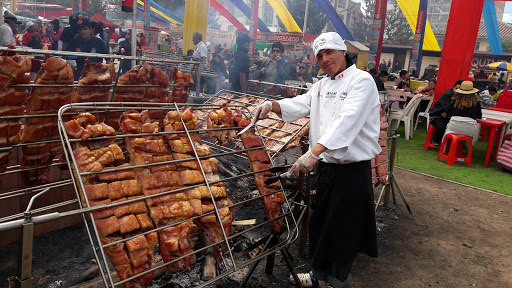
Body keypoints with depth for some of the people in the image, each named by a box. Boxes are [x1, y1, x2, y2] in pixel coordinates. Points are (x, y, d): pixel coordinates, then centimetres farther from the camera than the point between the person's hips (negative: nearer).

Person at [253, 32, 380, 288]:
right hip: (325, 165, 7)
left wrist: (314, 152, -38)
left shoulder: (361, 80, -12)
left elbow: (347, 122, -26)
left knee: (343, 230, 6)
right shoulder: (322, 86, 15)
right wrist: (272, 105, -17)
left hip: (352, 169, -7)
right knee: (319, 223, 17)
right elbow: (300, 105, 4)